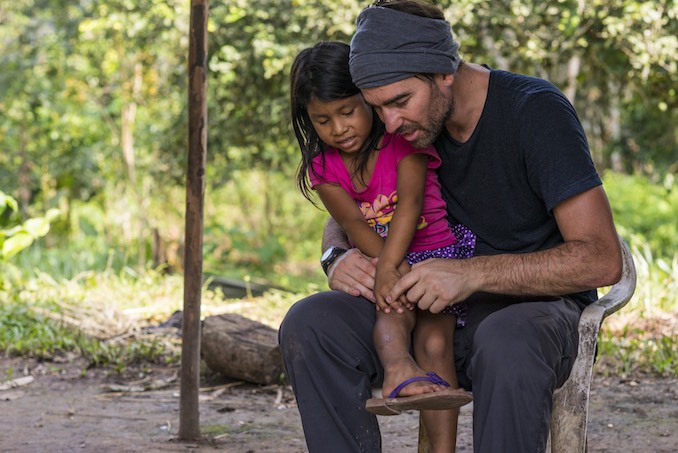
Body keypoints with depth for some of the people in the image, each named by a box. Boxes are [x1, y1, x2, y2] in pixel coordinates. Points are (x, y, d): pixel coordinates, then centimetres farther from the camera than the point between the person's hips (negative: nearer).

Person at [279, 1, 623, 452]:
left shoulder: (536, 110, -16)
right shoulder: (406, 123, 2)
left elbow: (602, 259, -22)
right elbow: (343, 218, 15)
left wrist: (472, 273, -32)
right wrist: (339, 258, -11)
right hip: (437, 306, 5)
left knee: (507, 344, -42)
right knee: (309, 324, -20)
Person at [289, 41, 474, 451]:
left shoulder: (402, 140, -5)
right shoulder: (324, 168, 2)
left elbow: (409, 204, -21)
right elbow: (354, 224, -12)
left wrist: (387, 267, -36)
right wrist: (392, 268, -31)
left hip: (442, 252, -2)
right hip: (383, 263, 2)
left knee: (434, 338, -26)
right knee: (393, 310, -34)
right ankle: (399, 370, -65)